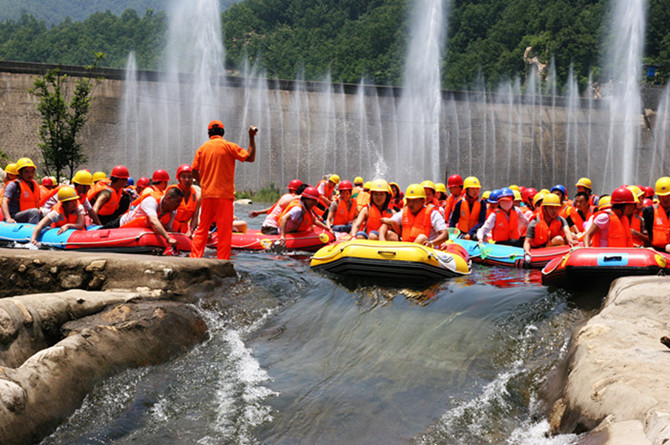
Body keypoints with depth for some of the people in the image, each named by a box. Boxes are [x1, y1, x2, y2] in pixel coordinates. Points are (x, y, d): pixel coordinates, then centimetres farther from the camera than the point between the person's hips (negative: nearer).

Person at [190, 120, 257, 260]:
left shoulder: (202, 148, 8)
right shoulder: (228, 146, -4)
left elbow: (194, 173, 7)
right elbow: (250, 158, -6)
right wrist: (252, 137, 0)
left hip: (206, 195, 4)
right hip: (224, 194, -4)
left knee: (202, 228, 11)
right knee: (224, 230, -1)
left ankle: (195, 257, 6)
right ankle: (222, 261, -3)